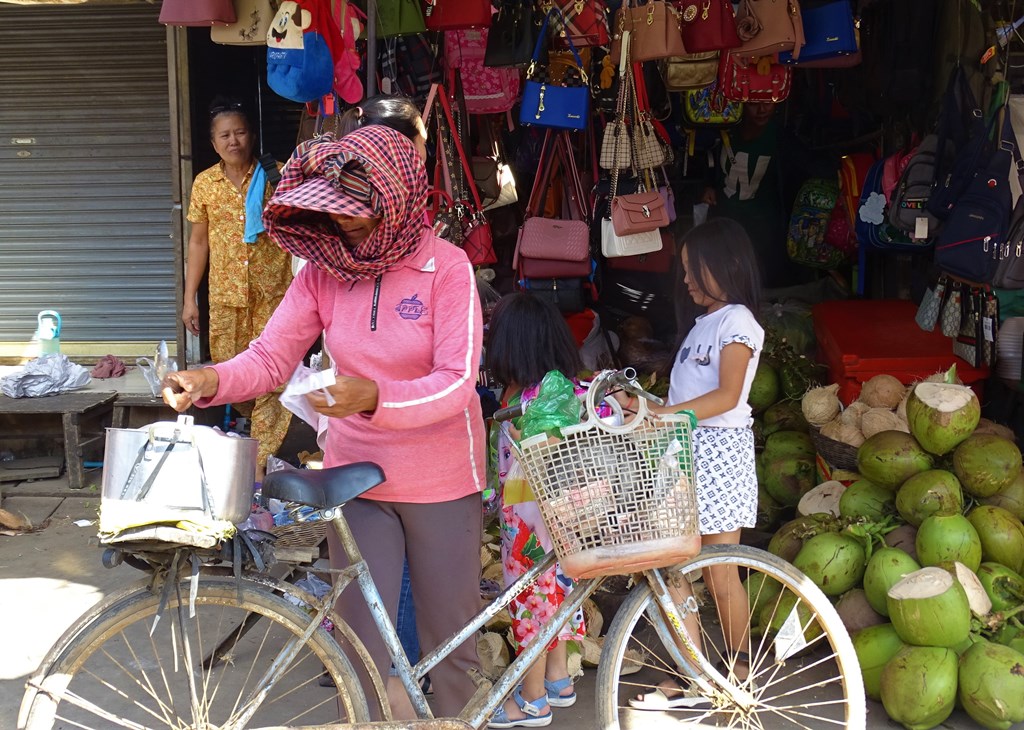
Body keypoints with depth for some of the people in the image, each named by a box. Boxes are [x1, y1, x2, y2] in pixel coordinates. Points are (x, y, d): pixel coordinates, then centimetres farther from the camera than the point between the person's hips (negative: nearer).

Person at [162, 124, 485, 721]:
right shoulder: (323, 271, -2)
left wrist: (372, 397, -36)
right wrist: (213, 380, -25)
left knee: (451, 636, 12)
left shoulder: (446, 268, -14)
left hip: (440, 481, -3)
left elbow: (457, 382, -21)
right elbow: (270, 357, -5)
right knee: (363, 644, 10)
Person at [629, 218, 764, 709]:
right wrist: (647, 406, 5)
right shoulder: (705, 321, 18)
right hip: (685, 448, 8)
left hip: (718, 448, -8)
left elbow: (727, 396, -20)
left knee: (719, 573, 0)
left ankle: (740, 675, 16)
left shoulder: (737, 321, -8)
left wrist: (662, 414, -27)